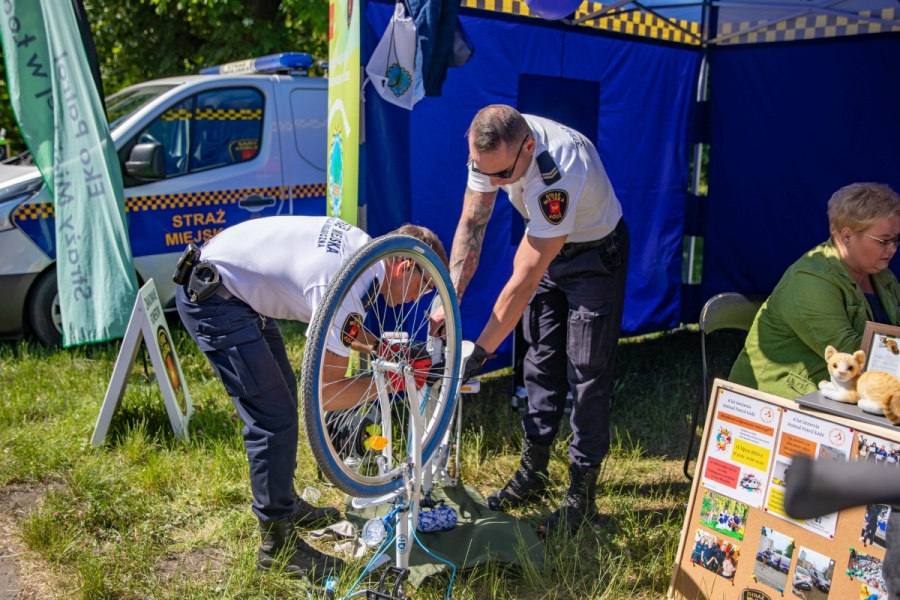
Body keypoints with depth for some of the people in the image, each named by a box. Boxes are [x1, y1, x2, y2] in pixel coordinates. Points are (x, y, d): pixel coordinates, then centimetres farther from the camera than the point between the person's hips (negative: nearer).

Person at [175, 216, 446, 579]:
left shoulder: (362, 245, -1)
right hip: (212, 298, -11)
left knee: (282, 392, 19)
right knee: (275, 419, -10)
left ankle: (284, 501, 37)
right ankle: (278, 545, 6)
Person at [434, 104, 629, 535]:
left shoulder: (560, 172, -41)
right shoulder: (491, 148, -21)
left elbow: (524, 279, -38)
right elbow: (471, 224, -12)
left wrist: (479, 352, -33)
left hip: (594, 252, -6)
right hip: (546, 246, 7)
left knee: (587, 375, -4)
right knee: (540, 363, 11)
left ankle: (581, 496, 10)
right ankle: (532, 475, 24)